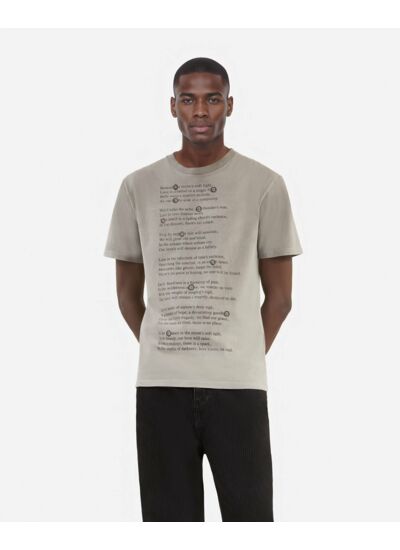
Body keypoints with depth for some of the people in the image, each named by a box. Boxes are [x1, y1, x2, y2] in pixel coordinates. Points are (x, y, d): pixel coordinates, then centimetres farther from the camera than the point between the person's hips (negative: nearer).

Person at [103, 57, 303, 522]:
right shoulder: (139, 187, 7)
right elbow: (128, 293, 14)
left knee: (249, 513, 2)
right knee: (169, 516, 8)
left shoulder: (265, 185, 2)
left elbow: (279, 296, 7)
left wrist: (244, 360, 8)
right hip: (160, 384, 2)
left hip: (239, 385, -1)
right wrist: (164, 355, 12)